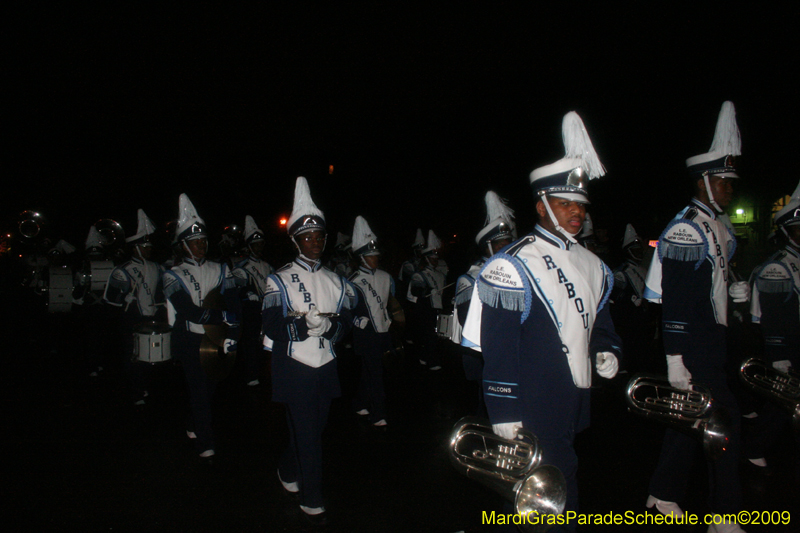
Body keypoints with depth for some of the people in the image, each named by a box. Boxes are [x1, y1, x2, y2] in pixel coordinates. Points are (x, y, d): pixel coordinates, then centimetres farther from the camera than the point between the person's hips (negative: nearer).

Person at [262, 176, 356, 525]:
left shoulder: (337, 283, 11)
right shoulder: (280, 281, -2)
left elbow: (346, 323, 3)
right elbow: (272, 326, -13)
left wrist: (328, 324, -18)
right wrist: (305, 323, -28)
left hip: (325, 368, 4)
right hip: (294, 369, -4)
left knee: (315, 428, 13)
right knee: (307, 434, -2)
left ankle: (287, 470, 40)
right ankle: (311, 501, 13)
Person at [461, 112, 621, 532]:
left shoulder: (590, 265, 12)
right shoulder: (513, 266, -13)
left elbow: (599, 320, 24)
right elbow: (498, 348, -15)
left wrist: (607, 351, 2)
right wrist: (504, 412, -15)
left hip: (575, 404, 7)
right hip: (532, 409, -7)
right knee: (558, 495, 0)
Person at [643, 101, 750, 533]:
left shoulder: (721, 227, 13)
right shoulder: (685, 230, -17)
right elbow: (674, 300, -21)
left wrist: (731, 290, 9)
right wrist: (675, 358, -22)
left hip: (714, 339, 9)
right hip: (693, 343, -9)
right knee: (725, 419, -5)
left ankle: (664, 495, 29)